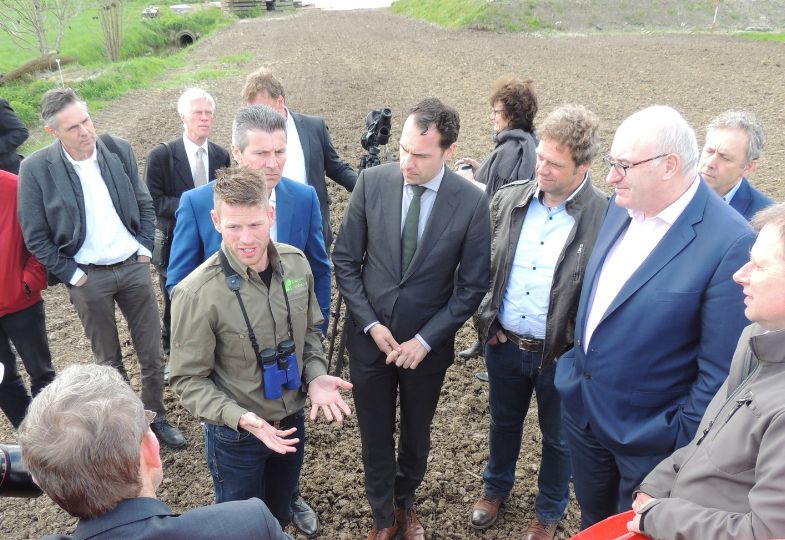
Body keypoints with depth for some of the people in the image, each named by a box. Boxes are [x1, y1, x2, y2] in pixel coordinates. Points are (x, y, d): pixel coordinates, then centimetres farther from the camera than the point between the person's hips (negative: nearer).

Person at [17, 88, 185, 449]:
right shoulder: (35, 168, -12)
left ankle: (156, 417, 31)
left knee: (152, 354, 11)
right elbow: (35, 237, -6)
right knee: (108, 361, 14)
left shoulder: (118, 149, -4)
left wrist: (145, 248, 1)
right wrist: (71, 275, -8)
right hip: (88, 277, -2)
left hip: (133, 267, 2)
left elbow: (144, 203, 7)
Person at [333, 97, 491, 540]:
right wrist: (371, 324, -10)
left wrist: (425, 339, -12)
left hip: (427, 343, 0)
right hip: (369, 335, 1)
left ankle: (405, 503, 50)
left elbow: (473, 285, -8)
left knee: (416, 433, 20)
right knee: (376, 435, 15)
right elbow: (345, 260, -3)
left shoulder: (472, 202, -15)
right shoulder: (372, 182, -12)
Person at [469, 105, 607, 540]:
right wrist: (488, 320, 2)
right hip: (503, 343, 4)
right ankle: (496, 487, 53)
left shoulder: (606, 218, -19)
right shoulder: (508, 200, -6)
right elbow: (483, 264, 6)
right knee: (503, 422, 26)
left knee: (557, 437, 20)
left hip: (562, 354, -3)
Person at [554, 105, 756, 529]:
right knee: (592, 521, 27)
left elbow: (719, 369, -20)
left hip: (648, 433, -6)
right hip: (581, 409, 6)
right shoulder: (621, 207, -3)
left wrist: (684, 447, -14)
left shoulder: (729, 244, -25)